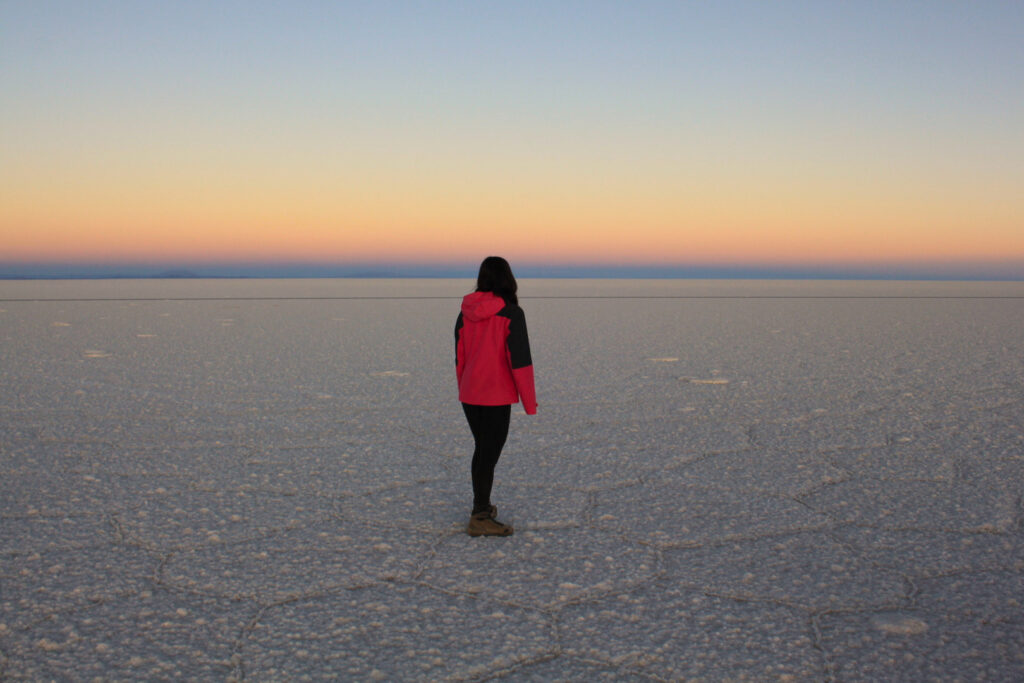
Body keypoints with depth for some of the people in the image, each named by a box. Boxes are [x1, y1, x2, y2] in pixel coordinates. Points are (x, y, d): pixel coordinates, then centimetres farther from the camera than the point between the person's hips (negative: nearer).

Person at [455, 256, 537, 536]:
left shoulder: (465, 313, 2)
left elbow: (460, 358, 9)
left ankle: (481, 506, 32)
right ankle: (479, 519, 5)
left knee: (482, 448, 20)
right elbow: (520, 360, -16)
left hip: (470, 395, 6)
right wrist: (530, 402, -8)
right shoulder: (510, 313, -14)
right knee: (490, 453, 1)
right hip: (496, 397, -6)